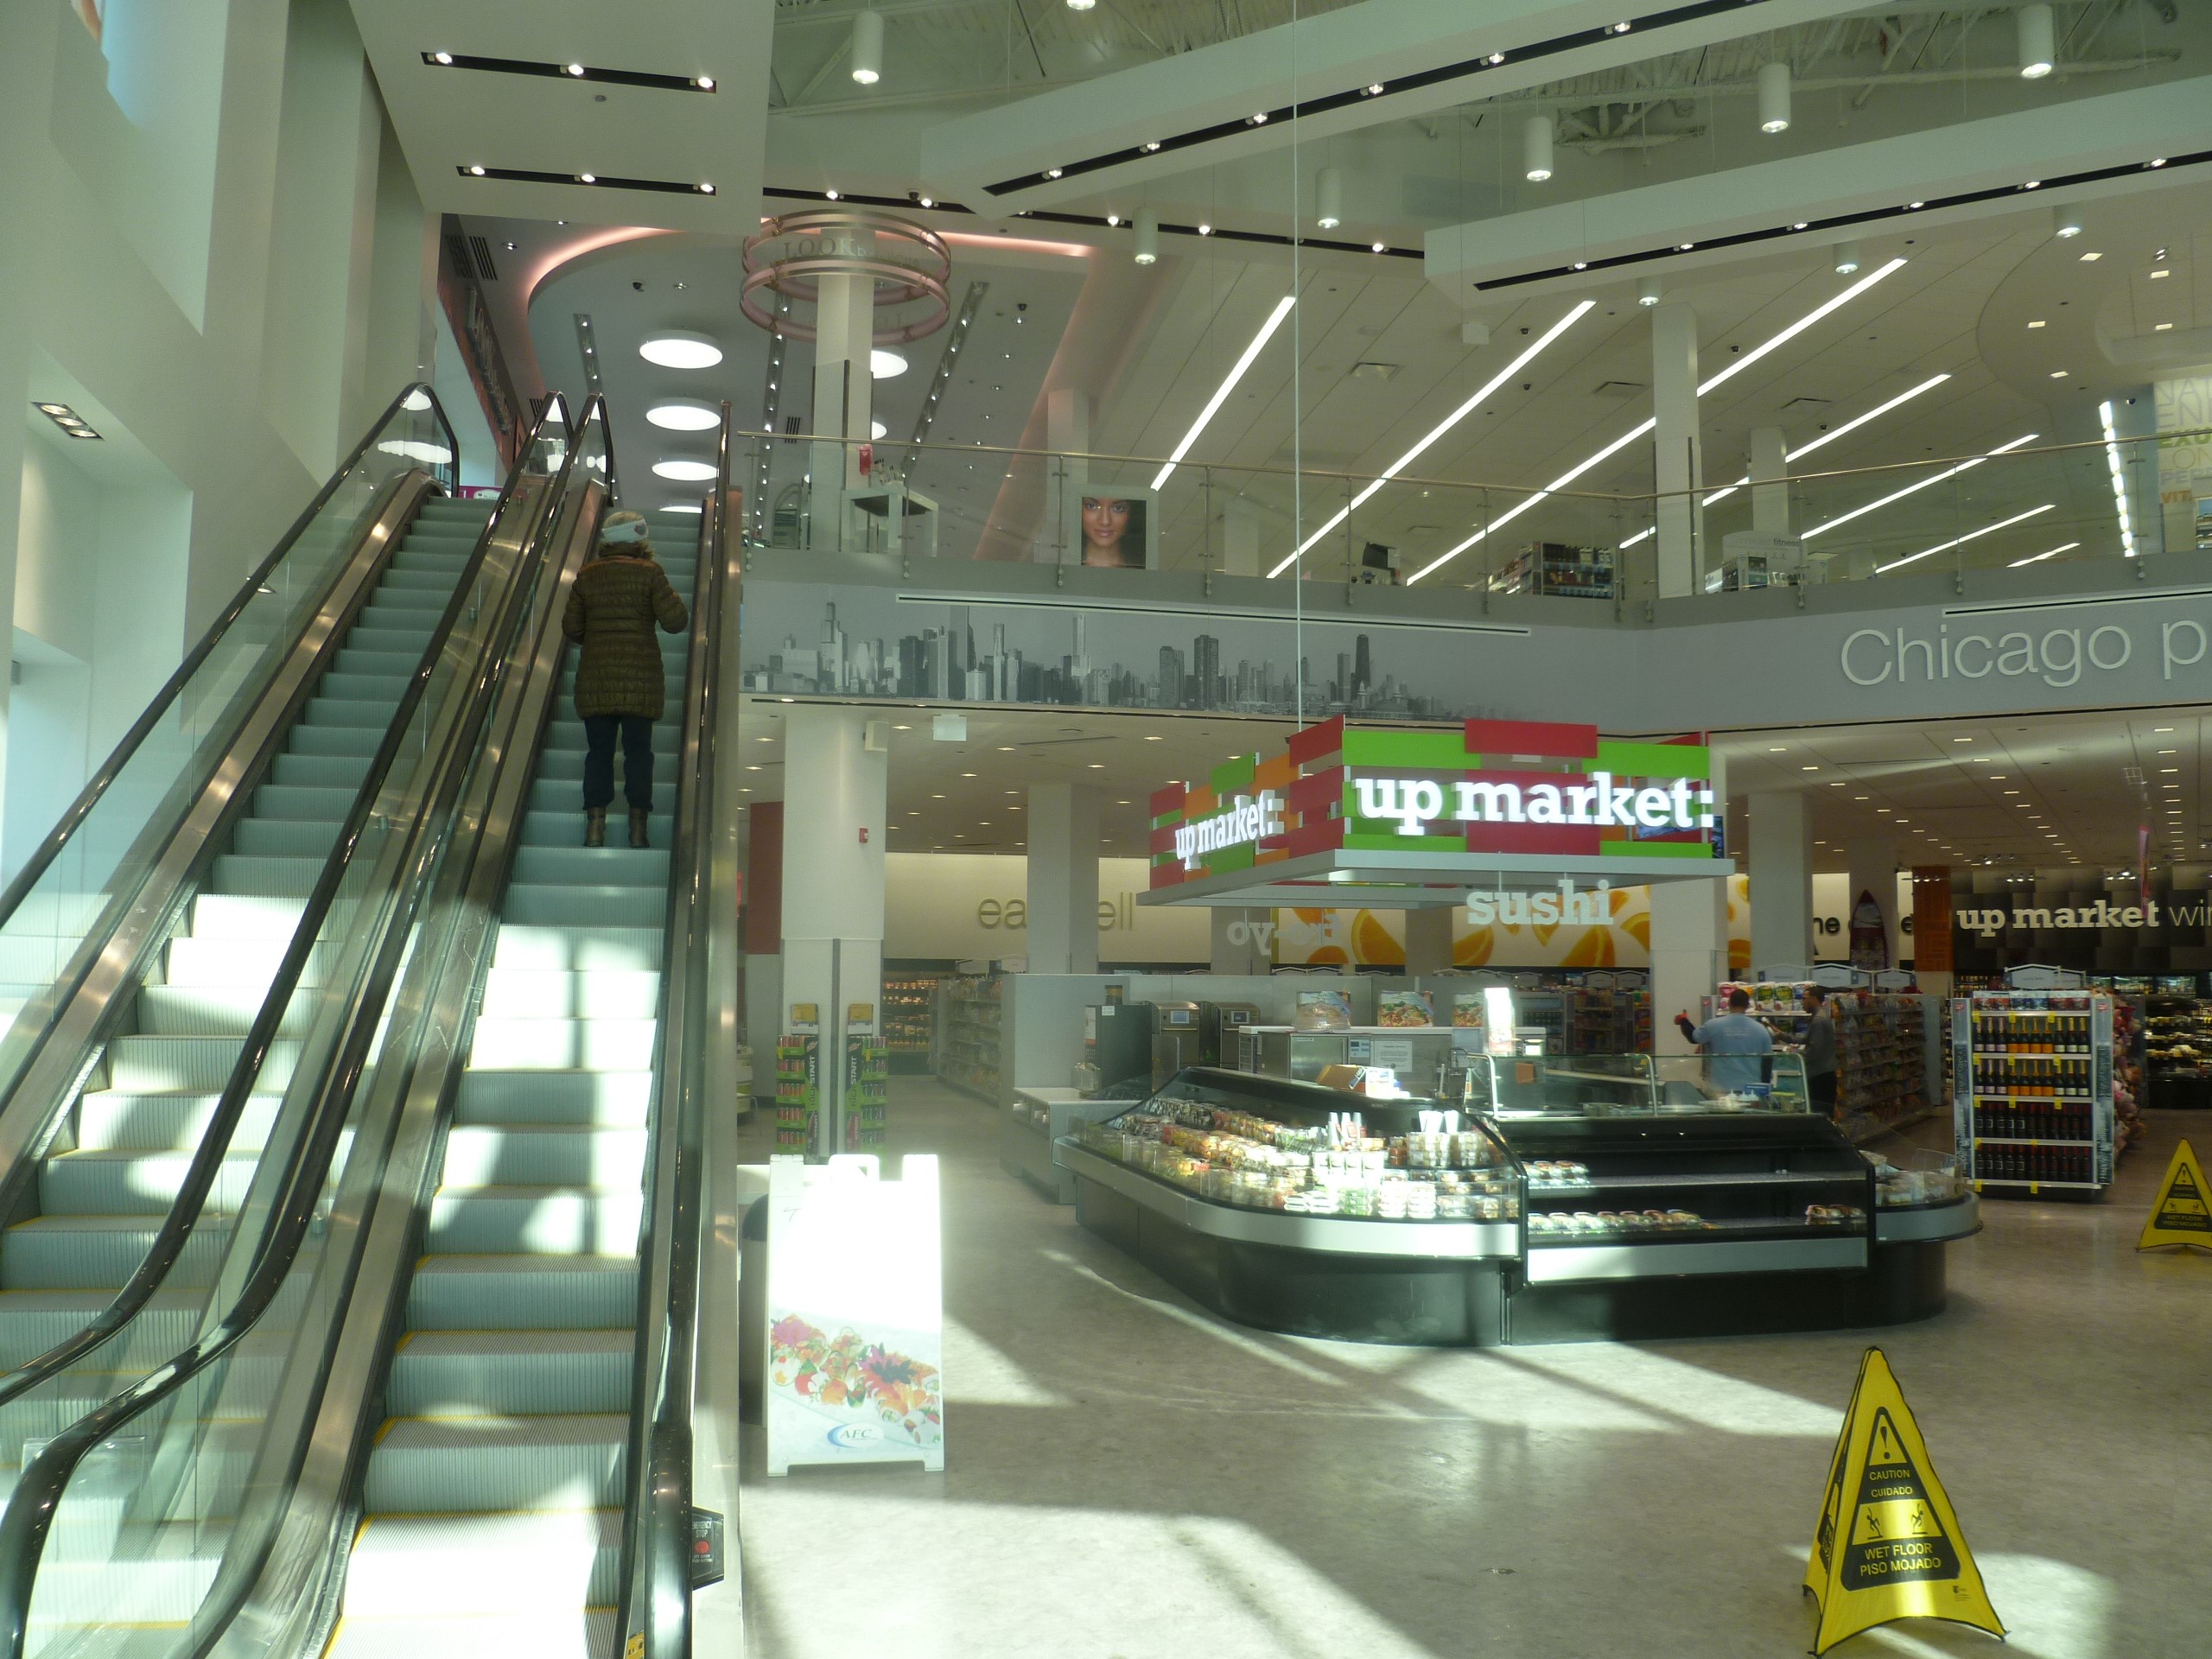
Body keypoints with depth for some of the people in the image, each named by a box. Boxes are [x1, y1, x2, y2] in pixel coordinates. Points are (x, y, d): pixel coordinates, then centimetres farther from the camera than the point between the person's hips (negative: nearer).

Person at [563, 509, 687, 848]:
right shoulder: (649, 572, -3)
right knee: (638, 750, 3)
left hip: (595, 675, 2)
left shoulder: (586, 576, 6)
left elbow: (571, 627, 7)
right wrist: (671, 594, 11)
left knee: (598, 751, 6)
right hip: (640, 675, -2)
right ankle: (638, 829, 2)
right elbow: (674, 621, -8)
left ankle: (595, 826, 2)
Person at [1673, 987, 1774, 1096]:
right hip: (1751, 1091, 1)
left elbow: (1693, 1036, 12)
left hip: (1721, 1089, -1)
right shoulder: (1761, 1030, 1)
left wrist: (1683, 1021, 33)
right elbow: (1767, 1063, 7)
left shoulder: (1714, 1025, -6)